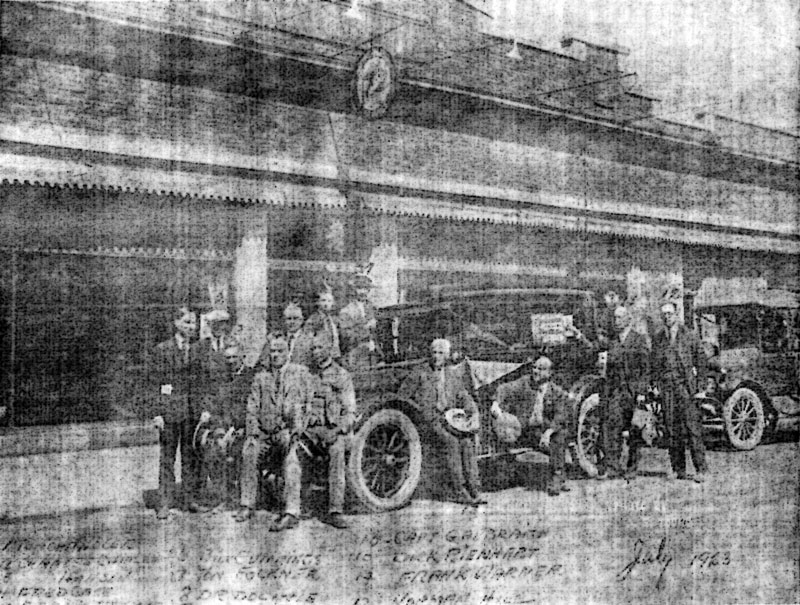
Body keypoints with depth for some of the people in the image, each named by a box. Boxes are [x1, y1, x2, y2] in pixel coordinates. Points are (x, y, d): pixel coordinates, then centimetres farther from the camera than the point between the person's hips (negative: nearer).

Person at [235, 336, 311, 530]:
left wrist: (295, 431, -14)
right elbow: (252, 407, 10)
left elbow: (302, 403, -2)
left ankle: (291, 513, -33)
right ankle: (247, 505, -12)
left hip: (289, 430, -3)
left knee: (290, 459, -26)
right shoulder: (261, 376, 16)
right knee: (248, 452, -22)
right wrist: (253, 434, -4)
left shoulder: (300, 372, 8)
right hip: (264, 431, 3)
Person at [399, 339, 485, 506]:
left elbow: (465, 398, 16)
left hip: (449, 420, 4)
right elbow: (402, 397, 4)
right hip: (427, 421, -4)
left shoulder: (454, 377, 17)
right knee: (451, 441, -30)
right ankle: (459, 491, -27)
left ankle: (474, 490, -24)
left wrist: (474, 413, -4)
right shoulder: (419, 374, 4)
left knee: (467, 442, -24)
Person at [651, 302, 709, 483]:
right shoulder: (658, 339, 12)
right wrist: (657, 386, 6)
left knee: (692, 427, -8)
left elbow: (701, 362, 5)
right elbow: (655, 365, 16)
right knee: (672, 429, 3)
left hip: (686, 386, -3)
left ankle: (700, 470, -6)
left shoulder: (689, 336, 3)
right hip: (667, 388, 3)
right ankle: (678, 470, 10)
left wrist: (700, 387, -2)